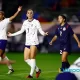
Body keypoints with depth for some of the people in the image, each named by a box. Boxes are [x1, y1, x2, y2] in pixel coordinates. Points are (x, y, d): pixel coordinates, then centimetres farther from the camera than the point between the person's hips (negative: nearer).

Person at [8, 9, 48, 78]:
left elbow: (41, 31, -6)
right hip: (27, 43, 6)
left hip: (34, 42, -6)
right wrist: (12, 34, 27)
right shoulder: (25, 22, 11)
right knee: (26, 59, 1)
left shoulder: (36, 22, -3)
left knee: (32, 57, -15)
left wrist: (44, 33, -28)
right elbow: (21, 31, 23)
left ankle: (31, 74, -10)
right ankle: (37, 70, 18)